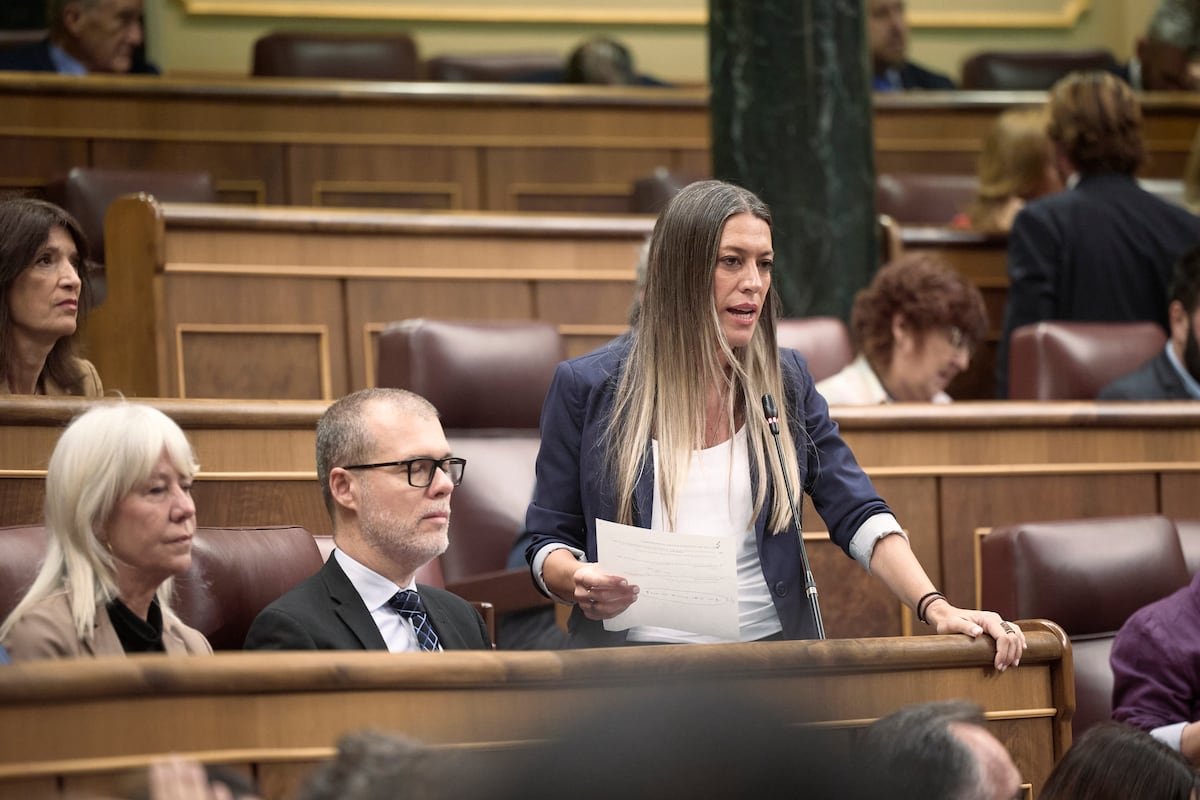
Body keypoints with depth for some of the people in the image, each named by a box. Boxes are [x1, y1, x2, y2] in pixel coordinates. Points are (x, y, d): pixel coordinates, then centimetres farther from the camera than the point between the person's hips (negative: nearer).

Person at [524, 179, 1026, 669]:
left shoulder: (786, 383, 12)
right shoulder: (586, 388, 5)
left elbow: (857, 516, 6)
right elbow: (548, 541, 10)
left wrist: (936, 607, -10)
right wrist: (578, 581, -14)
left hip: (770, 646, 3)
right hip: (635, 656, -2)